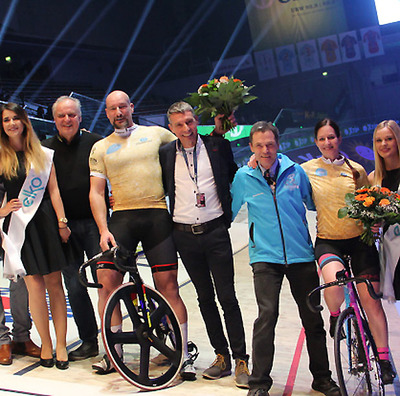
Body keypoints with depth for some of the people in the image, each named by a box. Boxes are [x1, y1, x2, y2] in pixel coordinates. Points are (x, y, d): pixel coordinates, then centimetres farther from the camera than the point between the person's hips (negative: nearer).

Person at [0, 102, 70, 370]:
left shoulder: (43, 154, 10)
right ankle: (46, 345, 9)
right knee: (35, 286, -4)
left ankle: (61, 345, 7)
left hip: (46, 222, 1)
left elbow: (53, 190, 7)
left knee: (54, 283, 0)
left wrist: (62, 222, 0)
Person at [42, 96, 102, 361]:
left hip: (94, 222, -2)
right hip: (64, 226, 3)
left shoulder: (96, 143, 2)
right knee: (74, 286, 5)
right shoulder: (46, 149, 9)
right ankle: (89, 341, 17)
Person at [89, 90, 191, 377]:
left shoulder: (156, 134, 13)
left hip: (157, 216, -1)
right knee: (106, 280, -9)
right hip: (122, 217, 1)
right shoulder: (101, 148, 14)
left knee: (168, 286, -3)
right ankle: (113, 353, 8)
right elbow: (96, 192, 8)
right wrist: (103, 230, -4)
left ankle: (183, 355, 8)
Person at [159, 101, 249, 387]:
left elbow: (235, 177, 12)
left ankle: (241, 361, 7)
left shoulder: (217, 146, 1)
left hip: (215, 232, -2)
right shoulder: (166, 154, 6)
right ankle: (221, 356, 22)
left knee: (227, 298, -2)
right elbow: (161, 189, 14)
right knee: (205, 298, 10)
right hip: (184, 235, 3)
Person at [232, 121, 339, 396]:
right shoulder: (243, 177, 2)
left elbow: (313, 203, 19)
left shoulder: (295, 171, 5)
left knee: (312, 318, 7)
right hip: (265, 257, -2)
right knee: (267, 314, -14)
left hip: (301, 255, 2)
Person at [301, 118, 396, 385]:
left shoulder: (356, 170, 7)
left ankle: (384, 358, 13)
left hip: (359, 239, 2)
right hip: (328, 240, -1)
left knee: (371, 300, -2)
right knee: (334, 280, -31)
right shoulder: (308, 170, 2)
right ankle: (335, 316, 4)